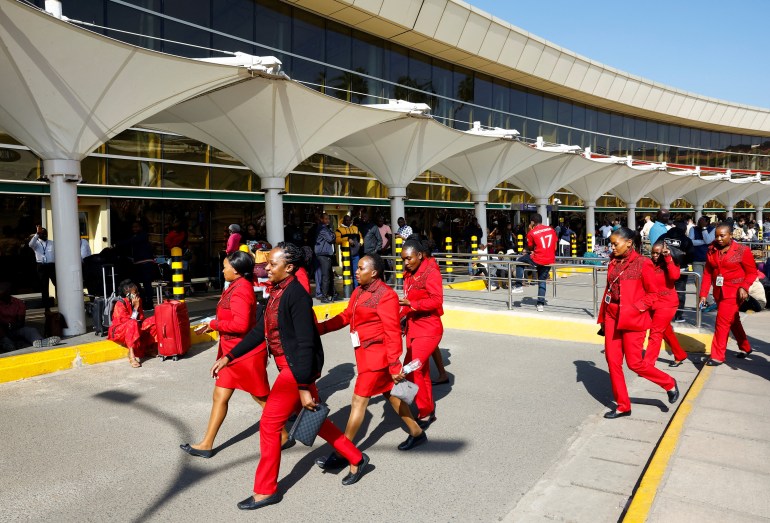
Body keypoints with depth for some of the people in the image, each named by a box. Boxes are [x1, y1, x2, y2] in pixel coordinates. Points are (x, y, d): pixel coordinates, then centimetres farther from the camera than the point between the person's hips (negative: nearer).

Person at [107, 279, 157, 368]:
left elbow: (141, 318, 3)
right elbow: (128, 321, -25)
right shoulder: (120, 304, -18)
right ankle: (132, 356, -43)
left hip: (135, 329, 7)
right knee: (132, 324, -39)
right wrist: (135, 308, -24)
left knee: (154, 320, -9)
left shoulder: (138, 301, 2)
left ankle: (148, 348, -13)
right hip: (119, 331, -7)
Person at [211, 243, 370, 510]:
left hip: (298, 367, -9)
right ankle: (356, 459, 33)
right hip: (288, 366, 9)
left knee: (269, 424, -1)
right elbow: (259, 331, 14)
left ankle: (265, 490, 16)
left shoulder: (296, 295, -20)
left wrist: (303, 388, -21)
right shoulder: (276, 292, 7)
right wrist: (228, 357, 13)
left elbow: (306, 343, -22)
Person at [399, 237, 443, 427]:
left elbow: (437, 300, -21)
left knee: (411, 369, -13)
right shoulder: (409, 273, 8)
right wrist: (401, 315, 4)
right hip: (413, 326, 8)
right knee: (421, 370, 15)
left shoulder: (431, 271, -14)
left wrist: (411, 303, -26)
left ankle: (425, 412, 2)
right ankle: (428, 409, 28)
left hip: (428, 328, -8)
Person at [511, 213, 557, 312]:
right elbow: (555, 247, 15)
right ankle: (541, 304, 15)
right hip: (550, 260, 5)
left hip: (537, 260, -5)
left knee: (519, 260, 19)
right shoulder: (551, 230, 10)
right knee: (542, 281, 20)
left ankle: (518, 286, 16)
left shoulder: (532, 233, -5)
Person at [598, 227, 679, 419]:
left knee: (634, 362, 0)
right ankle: (623, 406, 19)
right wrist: (603, 317, 13)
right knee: (612, 361, 6)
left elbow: (652, 293, -7)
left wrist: (635, 308, -17)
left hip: (633, 318, -6)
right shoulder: (613, 263, 8)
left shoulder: (643, 263, -10)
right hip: (612, 316, 6)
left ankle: (669, 384, 28)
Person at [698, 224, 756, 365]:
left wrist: (744, 287, -22)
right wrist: (703, 294, -2)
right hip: (719, 293, 6)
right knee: (733, 322, 21)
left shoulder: (742, 250, -10)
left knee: (722, 323, -9)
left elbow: (752, 272, -6)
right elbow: (707, 273, 2)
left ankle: (717, 356, -1)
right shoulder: (711, 251, 2)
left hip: (734, 293, -6)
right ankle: (745, 348, 41)